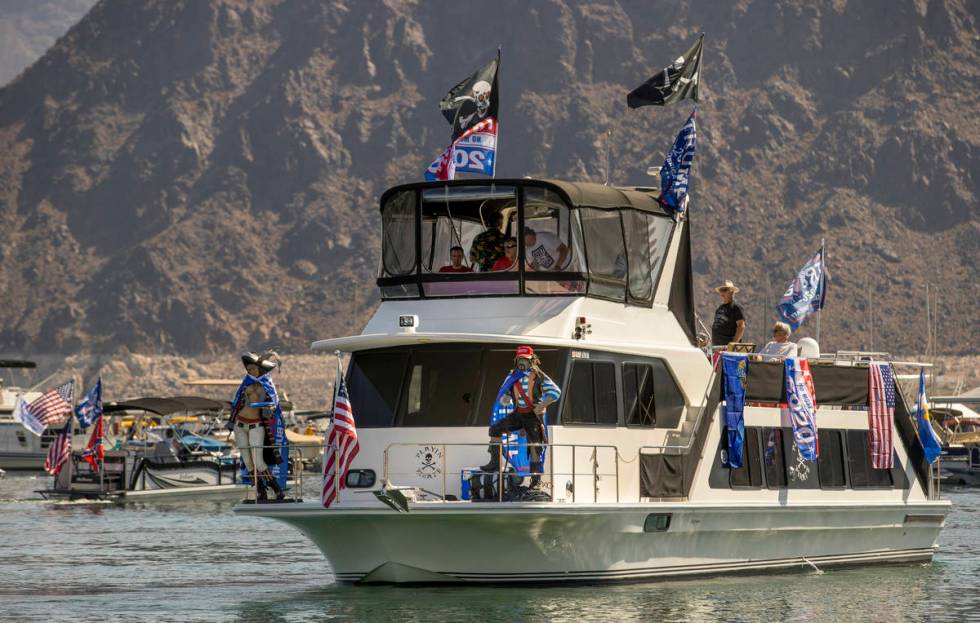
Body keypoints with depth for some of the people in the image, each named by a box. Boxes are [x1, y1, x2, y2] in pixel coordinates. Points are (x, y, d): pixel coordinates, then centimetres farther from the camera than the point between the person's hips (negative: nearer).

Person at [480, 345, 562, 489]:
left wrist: (542, 405, -17)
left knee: (534, 445, -5)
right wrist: (504, 399, -11)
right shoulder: (512, 376, 7)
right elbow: (502, 395, 13)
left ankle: (536, 477, 4)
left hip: (533, 415, -5)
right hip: (517, 414, 5)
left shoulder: (538, 376, -6)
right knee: (495, 428, -6)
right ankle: (495, 463, -1)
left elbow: (555, 391, -9)